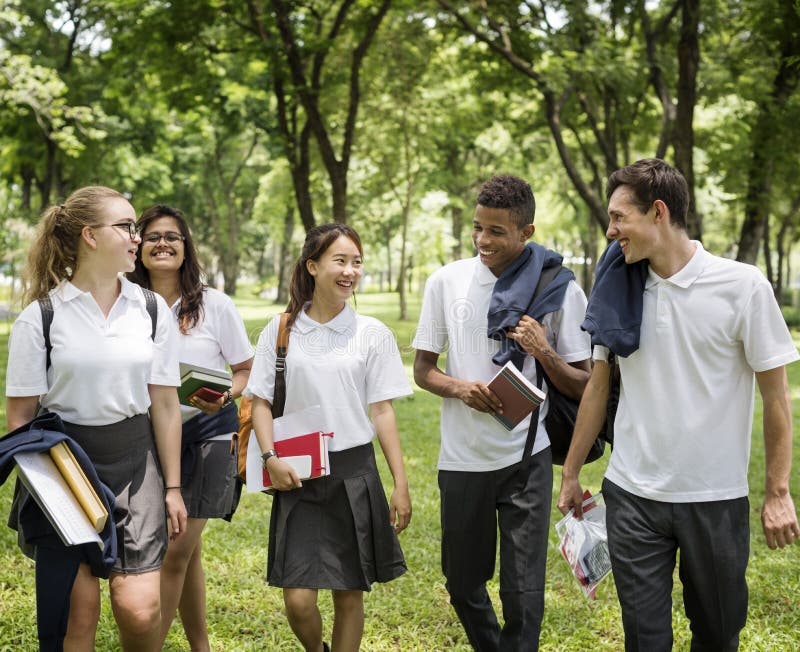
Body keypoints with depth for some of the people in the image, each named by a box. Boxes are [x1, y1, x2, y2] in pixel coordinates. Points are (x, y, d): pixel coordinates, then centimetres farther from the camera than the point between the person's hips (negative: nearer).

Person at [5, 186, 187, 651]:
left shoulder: (152, 311, 3)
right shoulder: (41, 316, -5)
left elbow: (165, 404, 5)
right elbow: (20, 415, -2)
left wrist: (172, 487, 5)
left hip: (133, 460, 2)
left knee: (139, 607, -8)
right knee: (79, 611, 2)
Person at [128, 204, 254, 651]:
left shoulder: (214, 305, -6)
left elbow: (247, 369, -1)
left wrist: (224, 397, -20)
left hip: (206, 435, -3)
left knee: (176, 552, -6)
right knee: (185, 552, 11)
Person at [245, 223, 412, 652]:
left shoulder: (373, 334, 2)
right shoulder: (280, 331, 2)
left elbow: (382, 411, 3)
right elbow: (260, 401, 5)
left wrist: (401, 483, -1)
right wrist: (270, 457, -10)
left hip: (354, 473, 0)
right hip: (298, 475, 0)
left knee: (349, 595, 5)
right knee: (298, 598, -4)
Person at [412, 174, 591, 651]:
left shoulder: (558, 289, -5)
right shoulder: (447, 281, -1)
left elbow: (583, 387, 1)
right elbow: (423, 370, 7)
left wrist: (544, 352, -19)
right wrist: (460, 388, -14)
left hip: (526, 459, -2)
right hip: (462, 458, 2)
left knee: (524, 594, -2)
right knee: (464, 586, 15)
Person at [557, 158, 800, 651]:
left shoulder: (742, 286, -10)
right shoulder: (619, 291, 1)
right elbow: (598, 387, 10)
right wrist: (571, 473, 12)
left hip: (716, 499, -2)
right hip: (631, 497, 2)